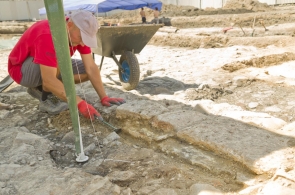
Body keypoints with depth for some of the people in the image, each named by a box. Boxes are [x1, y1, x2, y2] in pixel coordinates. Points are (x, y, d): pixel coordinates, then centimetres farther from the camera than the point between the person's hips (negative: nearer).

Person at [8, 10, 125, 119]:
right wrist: (80, 104, -43)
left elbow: (91, 68, -16)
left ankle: (40, 89, 4)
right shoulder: (48, 36, -37)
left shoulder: (79, 33, -15)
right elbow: (49, 80, -41)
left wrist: (104, 97, -23)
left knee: (86, 70, -6)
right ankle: (46, 99, -10)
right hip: (21, 69, -7)